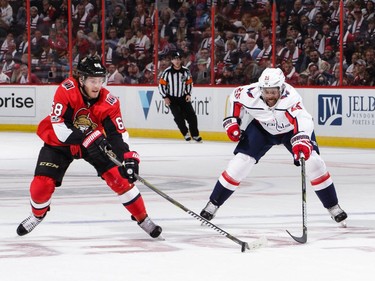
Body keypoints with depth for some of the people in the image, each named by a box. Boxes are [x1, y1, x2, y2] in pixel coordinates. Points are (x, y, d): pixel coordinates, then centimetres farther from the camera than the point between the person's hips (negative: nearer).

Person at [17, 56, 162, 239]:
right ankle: (38, 215, 22)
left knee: (119, 176, -12)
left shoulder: (109, 102, -21)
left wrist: (129, 158, -34)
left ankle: (142, 218, 3)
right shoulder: (66, 90, -29)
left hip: (93, 143, 2)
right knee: (42, 183, -12)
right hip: (59, 142, -2)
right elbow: (58, 125, -32)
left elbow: (117, 134, -20)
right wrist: (87, 137, -40)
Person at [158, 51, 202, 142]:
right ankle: (186, 133, 3)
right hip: (172, 98, -3)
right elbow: (161, 85, -8)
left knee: (191, 115, -4)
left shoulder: (186, 71, -4)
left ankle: (195, 134, 10)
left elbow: (189, 82, 10)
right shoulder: (167, 72, -13)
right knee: (178, 116, -15)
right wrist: (165, 97, -11)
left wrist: (188, 94, 1)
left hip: (183, 97, 3)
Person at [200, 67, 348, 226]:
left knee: (313, 161, -14)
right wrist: (232, 121, -12)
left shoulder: (290, 97, -42)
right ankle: (213, 203, 5)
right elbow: (235, 96, -6)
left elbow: (302, 118, -60)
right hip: (262, 128, 2)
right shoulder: (251, 94, -30)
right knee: (241, 161, -9)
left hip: (291, 129, -2)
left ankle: (333, 206, 3)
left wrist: (301, 140, -78)